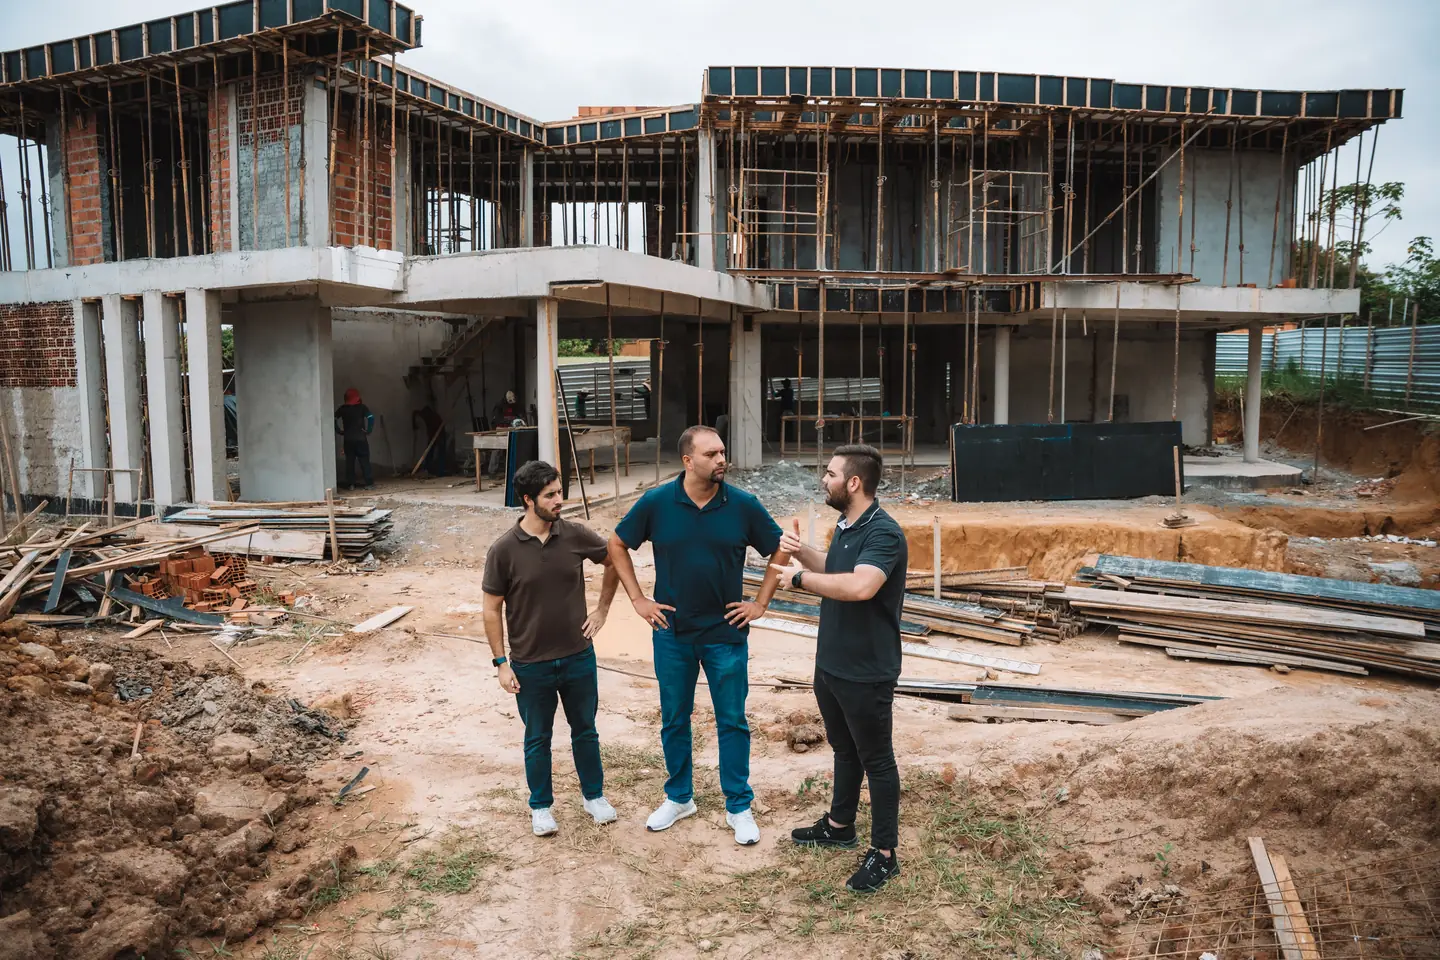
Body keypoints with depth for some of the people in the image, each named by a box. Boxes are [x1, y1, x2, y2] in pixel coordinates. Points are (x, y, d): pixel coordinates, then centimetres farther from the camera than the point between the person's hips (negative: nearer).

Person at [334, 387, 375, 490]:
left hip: (347, 439, 2)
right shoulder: (362, 407, -3)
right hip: (361, 438, -2)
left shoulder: (342, 408, 5)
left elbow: (333, 419, 2)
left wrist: (339, 431, 7)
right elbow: (371, 418, -14)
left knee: (349, 461, 8)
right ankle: (369, 483, -2)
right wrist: (368, 430, -7)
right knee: (364, 461, 1)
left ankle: (350, 484, 6)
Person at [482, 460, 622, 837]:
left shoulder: (576, 535, -9)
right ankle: (541, 806, 34)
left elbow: (614, 561, 9)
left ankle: (594, 796, 37)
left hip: (578, 657, 2)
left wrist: (602, 609, 5)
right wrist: (501, 662, -7)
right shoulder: (504, 549, -15)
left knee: (585, 730, 17)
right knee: (537, 738, 15)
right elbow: (492, 609, -7)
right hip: (531, 664, -2)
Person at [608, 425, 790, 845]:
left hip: (726, 633, -1)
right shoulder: (657, 502, -9)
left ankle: (738, 807, 24)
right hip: (673, 634, 1)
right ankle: (679, 798, 34)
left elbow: (780, 551, 2)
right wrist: (638, 599, -1)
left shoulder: (743, 505, -9)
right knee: (674, 720, 14)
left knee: (732, 721, 8)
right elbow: (617, 545, 4)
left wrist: (760, 602, -1)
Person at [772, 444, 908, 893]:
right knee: (843, 749, 24)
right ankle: (839, 825, 42)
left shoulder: (883, 533, -24)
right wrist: (803, 553, 1)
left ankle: (884, 854, 20)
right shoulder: (845, 525, 6)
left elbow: (859, 586, -40)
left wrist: (800, 577, -28)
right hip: (831, 664, 9)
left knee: (876, 760, 6)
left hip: (867, 673, -9)